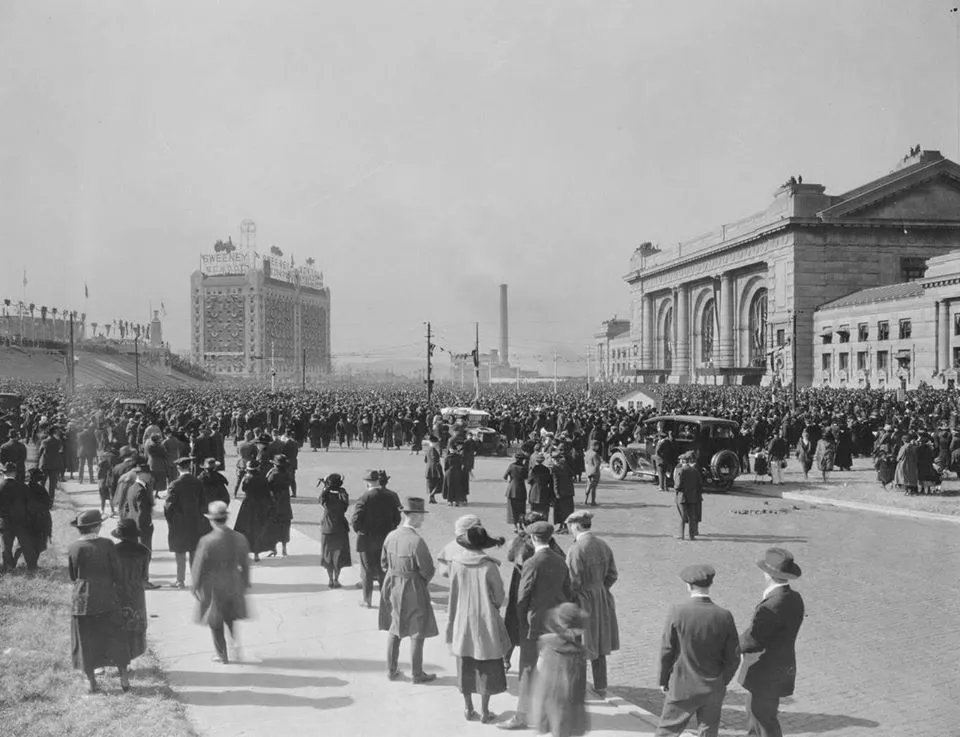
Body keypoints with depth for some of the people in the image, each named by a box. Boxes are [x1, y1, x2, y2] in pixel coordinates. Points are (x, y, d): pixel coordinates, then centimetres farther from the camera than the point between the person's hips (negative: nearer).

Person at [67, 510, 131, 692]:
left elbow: (72, 576, 3)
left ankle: (92, 682, 15)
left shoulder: (73, 548, -7)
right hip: (106, 599, -1)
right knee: (115, 638, 11)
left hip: (82, 600, 1)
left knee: (86, 641, 11)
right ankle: (124, 679, 11)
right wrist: (114, 585, 15)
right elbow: (116, 572, -5)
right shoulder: (106, 544, -10)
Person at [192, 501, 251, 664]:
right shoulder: (240, 538, -8)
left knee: (215, 623, 13)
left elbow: (198, 567, -13)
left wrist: (195, 586, 1)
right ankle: (235, 641, 5)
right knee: (230, 617, 25)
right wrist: (245, 583, 15)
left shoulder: (206, 541, -22)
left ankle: (222, 655, 22)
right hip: (233, 586, 4)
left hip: (213, 588, -4)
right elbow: (245, 565, 2)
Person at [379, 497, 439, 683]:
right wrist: (424, 581, 3)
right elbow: (428, 570, -18)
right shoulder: (416, 541, -24)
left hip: (392, 587, 7)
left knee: (393, 630, 19)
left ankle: (392, 670, 29)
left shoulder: (391, 537, -4)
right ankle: (417, 674, 18)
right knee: (417, 633, 8)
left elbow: (384, 563, 8)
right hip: (413, 590, -6)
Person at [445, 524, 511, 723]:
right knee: (487, 667, 10)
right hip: (486, 622, -3)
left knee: (465, 666, 16)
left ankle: (468, 708, 24)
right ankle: (484, 711, 15)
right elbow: (499, 596, -9)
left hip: (462, 621, 3)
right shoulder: (489, 566, -17)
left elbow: (453, 593, -4)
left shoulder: (455, 563, -10)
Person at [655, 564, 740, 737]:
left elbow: (666, 651, -10)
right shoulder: (725, 616, -11)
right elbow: (733, 657, -3)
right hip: (714, 690, 2)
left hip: (682, 687, -2)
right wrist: (722, 681, 13)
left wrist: (663, 680, 5)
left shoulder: (677, 612, -16)